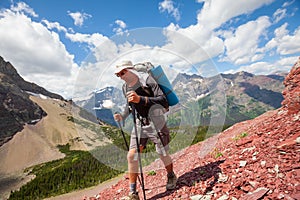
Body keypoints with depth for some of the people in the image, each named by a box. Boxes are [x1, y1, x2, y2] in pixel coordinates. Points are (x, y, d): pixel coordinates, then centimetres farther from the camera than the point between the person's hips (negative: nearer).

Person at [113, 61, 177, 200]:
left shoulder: (147, 81, -16)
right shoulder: (125, 87, 4)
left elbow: (163, 101, -25)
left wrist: (140, 99, -35)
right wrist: (122, 116, 1)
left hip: (156, 124, -5)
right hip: (140, 125, 5)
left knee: (162, 154, 9)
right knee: (131, 155, -3)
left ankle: (171, 177, 42)